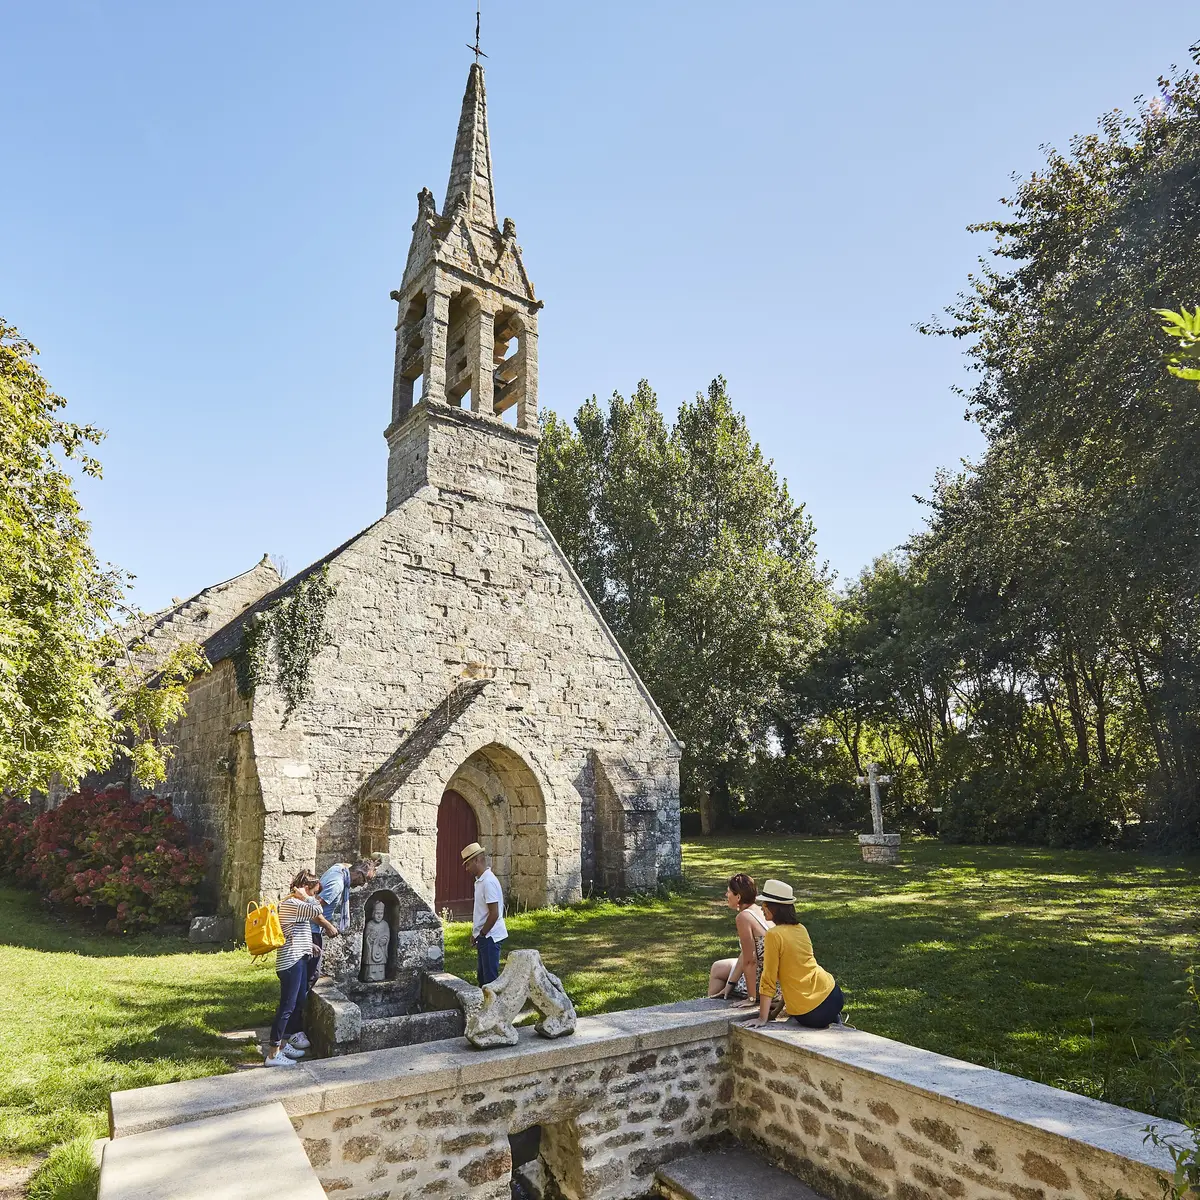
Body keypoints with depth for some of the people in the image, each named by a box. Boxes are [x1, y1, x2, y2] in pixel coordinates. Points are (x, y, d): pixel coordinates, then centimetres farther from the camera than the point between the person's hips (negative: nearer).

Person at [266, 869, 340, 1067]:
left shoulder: (296, 903, 15)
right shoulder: (290, 903, -18)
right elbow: (317, 911, -29)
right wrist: (305, 896, -14)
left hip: (298, 959, 11)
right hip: (290, 961, -11)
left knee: (299, 1002, 17)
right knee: (287, 1006, -7)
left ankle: (284, 1043, 27)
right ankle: (273, 1053, -1)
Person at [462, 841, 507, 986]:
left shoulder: (488, 882, -21)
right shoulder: (480, 880, 10)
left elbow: (494, 914, -23)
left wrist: (481, 935, -15)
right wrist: (476, 934, 12)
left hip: (490, 937, -10)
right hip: (483, 937, 10)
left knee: (491, 978, -2)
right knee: (481, 976, 18)